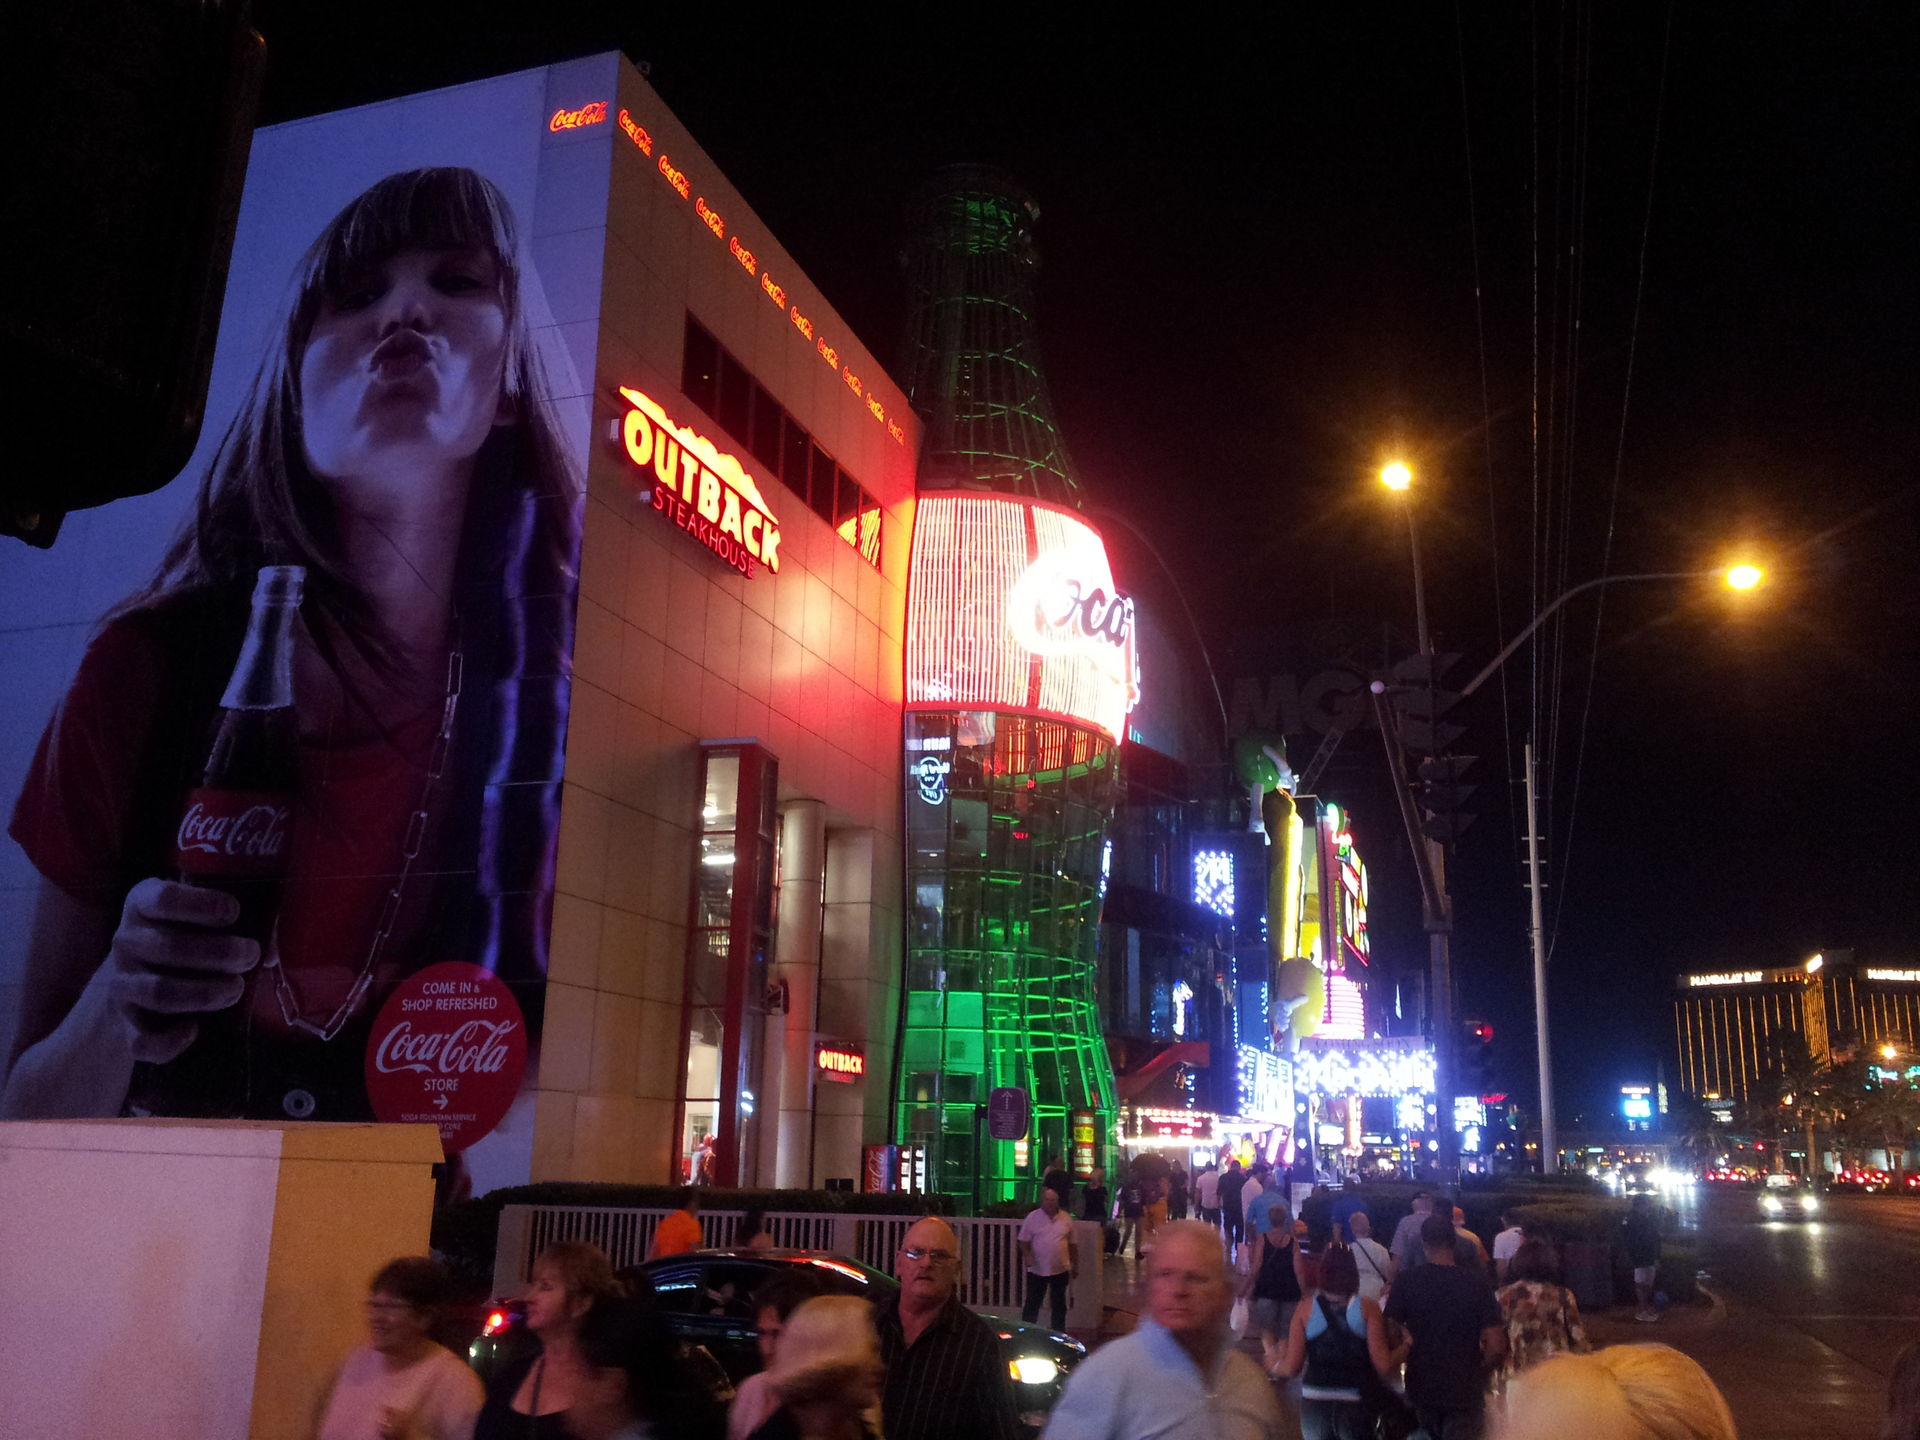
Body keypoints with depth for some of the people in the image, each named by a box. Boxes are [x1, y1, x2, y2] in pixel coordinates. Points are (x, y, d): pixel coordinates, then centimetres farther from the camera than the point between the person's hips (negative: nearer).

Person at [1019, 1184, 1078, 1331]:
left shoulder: (1066, 1218, 2)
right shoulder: (1032, 1217, -5)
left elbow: (1071, 1244, 9)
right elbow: (1024, 1241, -3)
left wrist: (1075, 1265, 11)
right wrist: (1027, 1255, -20)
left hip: (1060, 1269, 2)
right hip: (1037, 1269, -2)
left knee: (1059, 1305, 12)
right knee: (1032, 1304, 5)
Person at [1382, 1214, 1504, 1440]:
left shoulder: (1405, 1280, -8)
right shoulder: (1478, 1282, -10)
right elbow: (1496, 1346, -13)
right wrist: (1479, 1370, 6)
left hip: (1421, 1386, 2)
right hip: (1465, 1390, -2)